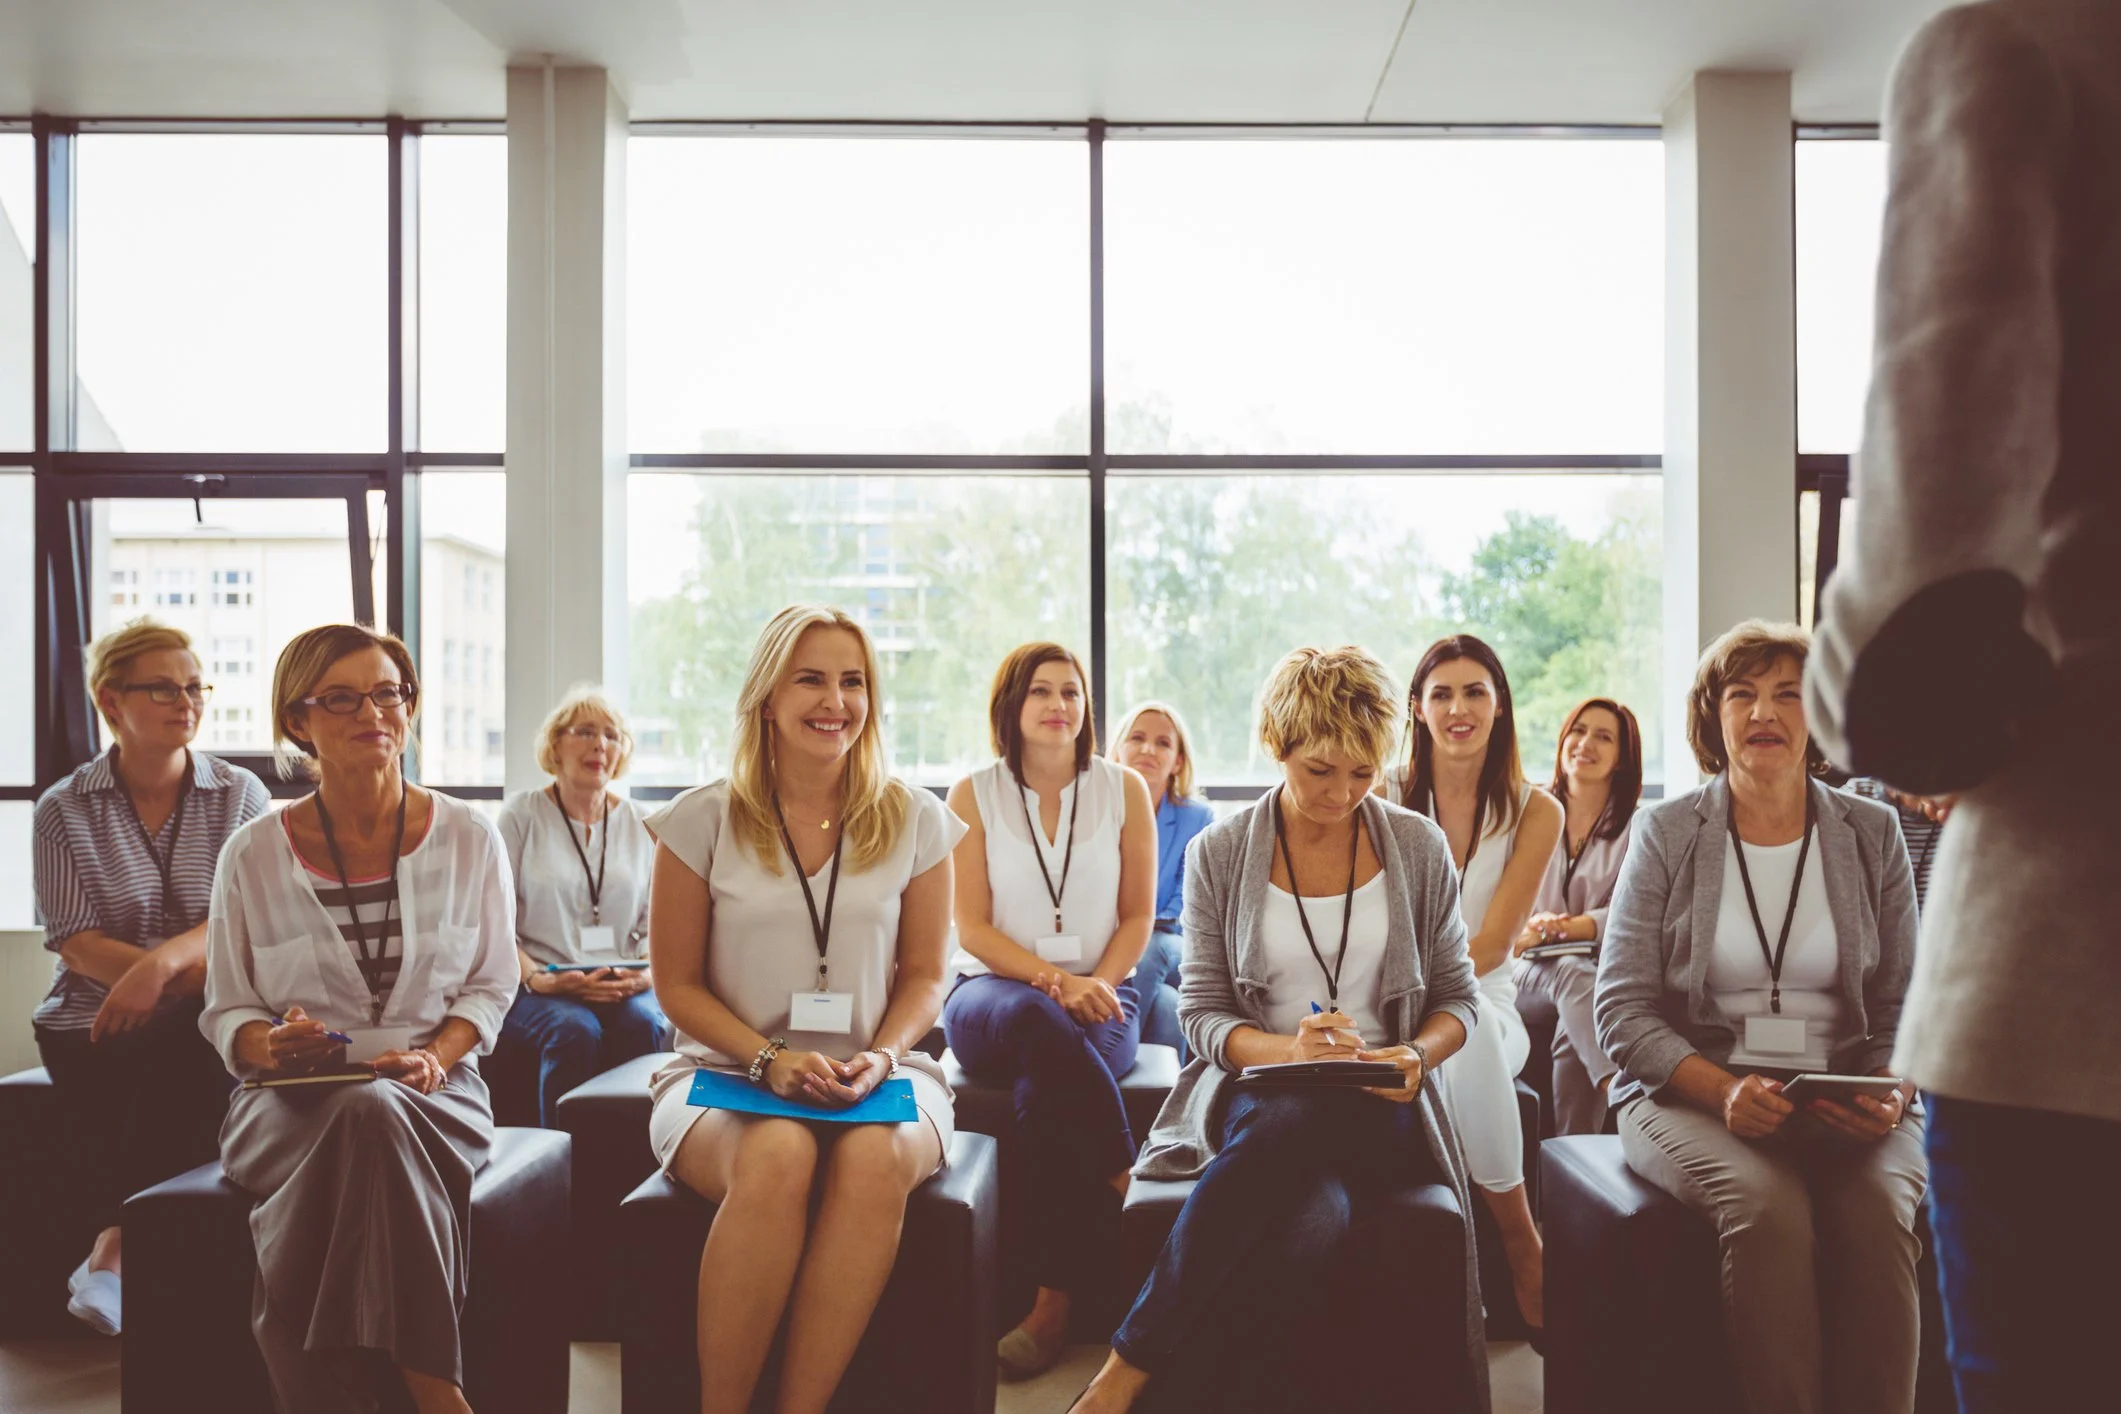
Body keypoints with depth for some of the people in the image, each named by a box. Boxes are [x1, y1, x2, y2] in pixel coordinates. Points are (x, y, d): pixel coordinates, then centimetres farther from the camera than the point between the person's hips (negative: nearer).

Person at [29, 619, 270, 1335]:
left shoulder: (241, 796, 6)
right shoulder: (64, 811, 5)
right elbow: (75, 945, -4)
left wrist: (162, 962, -25)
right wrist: (194, 971, -19)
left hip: (204, 1025, 0)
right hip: (94, 1024, 0)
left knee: (196, 1060, -33)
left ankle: (115, 1247, -24)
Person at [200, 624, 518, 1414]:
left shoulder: (468, 839, 4)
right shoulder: (254, 854, 4)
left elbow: (491, 984, 8)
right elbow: (226, 1011, 8)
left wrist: (439, 1054, -11)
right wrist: (272, 1045, -15)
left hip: (434, 1091, 0)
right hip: (291, 1099, 0)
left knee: (374, 1113, -36)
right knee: (365, 1116, -36)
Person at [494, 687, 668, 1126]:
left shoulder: (641, 826, 14)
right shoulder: (519, 817, 6)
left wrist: (646, 974, -9)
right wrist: (536, 978, -17)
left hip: (623, 988, 2)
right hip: (538, 988, -2)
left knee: (646, 1025, -32)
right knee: (575, 1030, -35)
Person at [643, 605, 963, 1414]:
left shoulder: (914, 822, 7)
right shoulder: (703, 820, 3)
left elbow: (925, 974, 10)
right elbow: (678, 984, 3)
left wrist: (883, 1056, -10)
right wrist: (769, 1060, -12)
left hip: (879, 1076, 1)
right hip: (725, 1073, -1)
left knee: (876, 1159, -34)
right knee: (778, 1157, -36)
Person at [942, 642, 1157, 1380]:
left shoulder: (1123, 789, 6)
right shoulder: (973, 795, 3)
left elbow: (1138, 915, 7)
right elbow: (971, 927, -2)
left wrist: (1100, 983, -13)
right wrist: (1054, 981, -18)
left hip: (1101, 998, 1)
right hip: (994, 995, 0)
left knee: (1046, 1089, -34)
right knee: (1034, 1019, -39)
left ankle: (1054, 1307, -24)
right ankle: (1128, 1179, -26)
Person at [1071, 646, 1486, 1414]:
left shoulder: (1418, 848, 8)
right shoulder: (1218, 854, 5)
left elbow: (1456, 997, 12)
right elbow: (1204, 1015, 2)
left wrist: (1418, 1055, -11)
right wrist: (1288, 1051, -19)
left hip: (1379, 1107, 0)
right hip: (1255, 1093, 0)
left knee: (1284, 1142, -38)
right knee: (1309, 1218, -38)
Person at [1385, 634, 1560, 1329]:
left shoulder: (1535, 811, 3)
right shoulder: (1382, 798, 3)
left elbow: (1492, 943, -7)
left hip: (1485, 1005, 0)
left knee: (1466, 1027, -35)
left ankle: (1522, 1244, -19)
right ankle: (1523, 1247, -21)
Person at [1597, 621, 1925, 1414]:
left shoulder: (1872, 835, 11)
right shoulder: (1666, 835, 5)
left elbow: (1905, 1005, 12)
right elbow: (1622, 1012, 0)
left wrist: (1893, 1093, -9)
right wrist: (1724, 1090, -15)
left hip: (1845, 1106, 2)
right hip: (1692, 1095, -1)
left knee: (1878, 1215, -30)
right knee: (1767, 1207, -32)